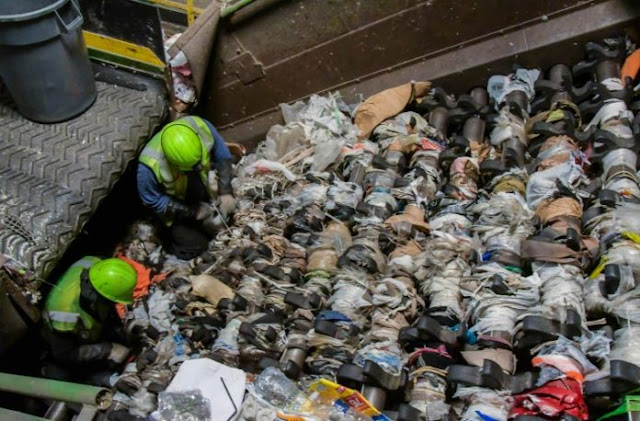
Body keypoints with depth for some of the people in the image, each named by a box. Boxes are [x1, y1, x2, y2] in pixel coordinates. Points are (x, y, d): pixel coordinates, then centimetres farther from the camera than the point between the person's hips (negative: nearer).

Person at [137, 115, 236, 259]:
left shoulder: (200, 126, -34)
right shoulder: (151, 165, -41)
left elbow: (222, 155, -16)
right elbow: (153, 200, -24)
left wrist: (225, 191, -21)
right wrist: (193, 211, -23)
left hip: (203, 190, 4)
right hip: (175, 205, -4)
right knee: (192, 245, -4)